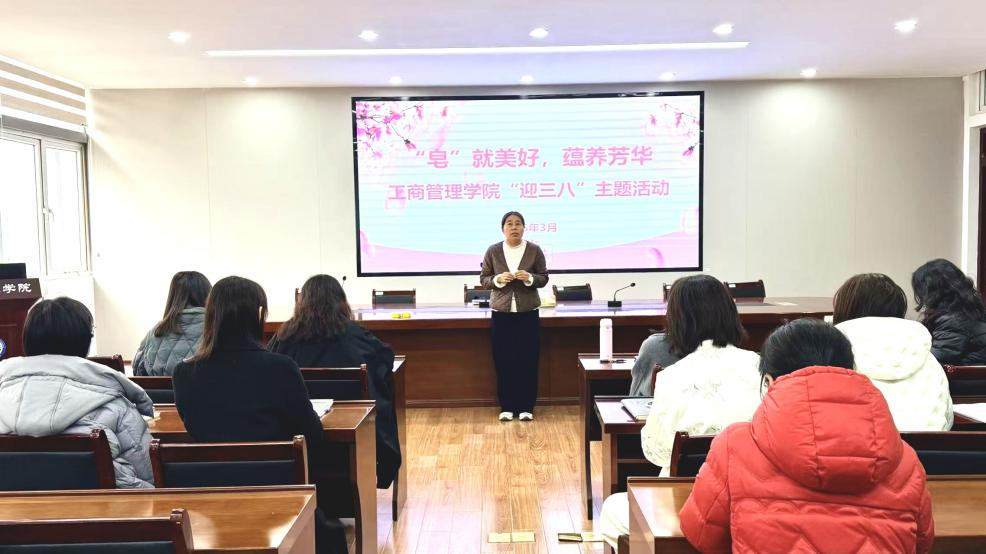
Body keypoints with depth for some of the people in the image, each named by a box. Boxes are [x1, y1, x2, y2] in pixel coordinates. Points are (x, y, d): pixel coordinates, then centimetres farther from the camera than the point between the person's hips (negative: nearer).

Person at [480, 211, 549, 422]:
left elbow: (544, 278, 3)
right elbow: (483, 279, 5)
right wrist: (498, 279, -15)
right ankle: (506, 407, 15)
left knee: (528, 361, 3)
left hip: (528, 313, 0)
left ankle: (526, 407, 15)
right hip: (501, 313, 0)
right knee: (503, 361, 3)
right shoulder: (493, 251, 0)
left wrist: (530, 278, -17)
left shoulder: (535, 250, -1)